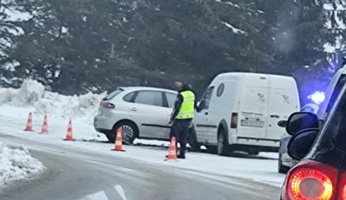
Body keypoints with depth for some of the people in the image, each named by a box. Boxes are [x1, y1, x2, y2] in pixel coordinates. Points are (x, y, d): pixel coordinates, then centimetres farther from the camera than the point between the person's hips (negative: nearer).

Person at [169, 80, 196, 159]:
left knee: (174, 136, 1)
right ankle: (182, 153, 12)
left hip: (180, 119, -7)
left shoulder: (181, 95, -16)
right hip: (188, 119, 7)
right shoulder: (192, 94, 9)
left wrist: (172, 118, -12)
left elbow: (177, 108, -17)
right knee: (183, 138, 12)